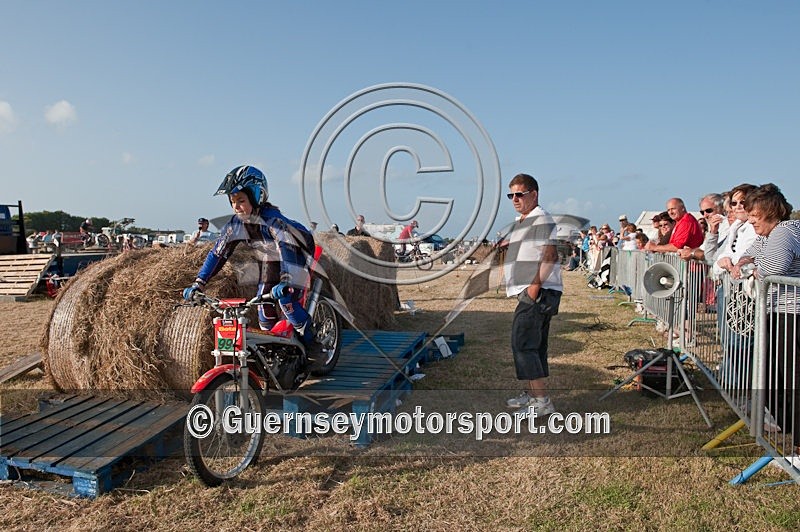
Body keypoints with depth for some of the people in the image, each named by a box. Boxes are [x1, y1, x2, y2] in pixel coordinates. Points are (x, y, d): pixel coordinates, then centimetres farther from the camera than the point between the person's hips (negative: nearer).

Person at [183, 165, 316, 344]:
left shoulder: (272, 219, -36)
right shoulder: (235, 224, -17)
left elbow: (286, 249, -49)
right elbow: (218, 253, -14)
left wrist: (285, 282, -64)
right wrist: (198, 283, -21)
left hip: (296, 254, -6)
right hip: (270, 260, 6)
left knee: (286, 300, -21)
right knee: (263, 301, -6)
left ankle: (309, 341, 0)